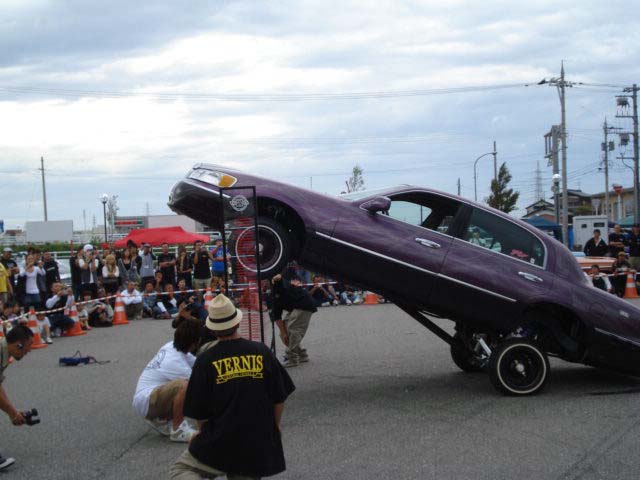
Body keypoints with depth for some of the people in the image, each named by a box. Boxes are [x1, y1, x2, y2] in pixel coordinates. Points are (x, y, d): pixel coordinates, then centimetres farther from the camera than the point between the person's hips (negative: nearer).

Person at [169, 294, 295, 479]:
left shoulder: (206, 360, -8)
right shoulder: (262, 352, -4)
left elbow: (199, 412, -2)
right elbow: (279, 398, 4)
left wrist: (205, 432, 19)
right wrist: (274, 427, 21)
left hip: (218, 443, -2)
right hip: (259, 444, 3)